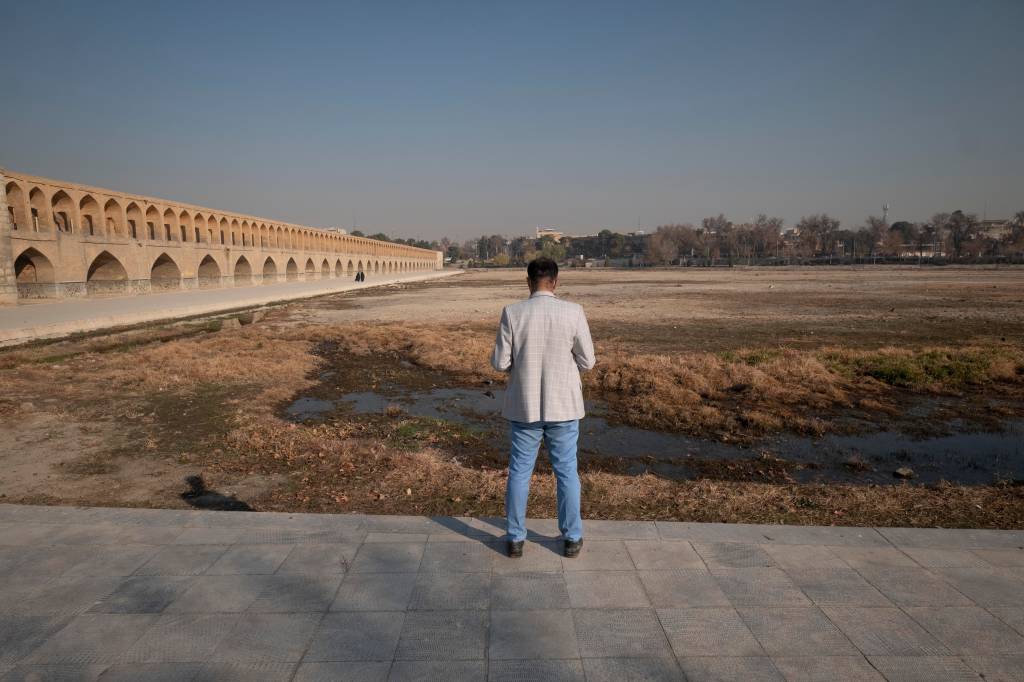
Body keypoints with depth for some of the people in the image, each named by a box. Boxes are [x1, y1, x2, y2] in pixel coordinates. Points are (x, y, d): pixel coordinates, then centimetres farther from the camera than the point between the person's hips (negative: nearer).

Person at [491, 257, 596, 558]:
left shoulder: (512, 313, -10)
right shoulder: (573, 312, -10)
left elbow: (500, 362, -7)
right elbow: (587, 361, -4)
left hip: (524, 406, 0)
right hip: (563, 406, 0)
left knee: (519, 472, 13)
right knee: (567, 472, 14)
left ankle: (516, 539, 22)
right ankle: (572, 538, 25)